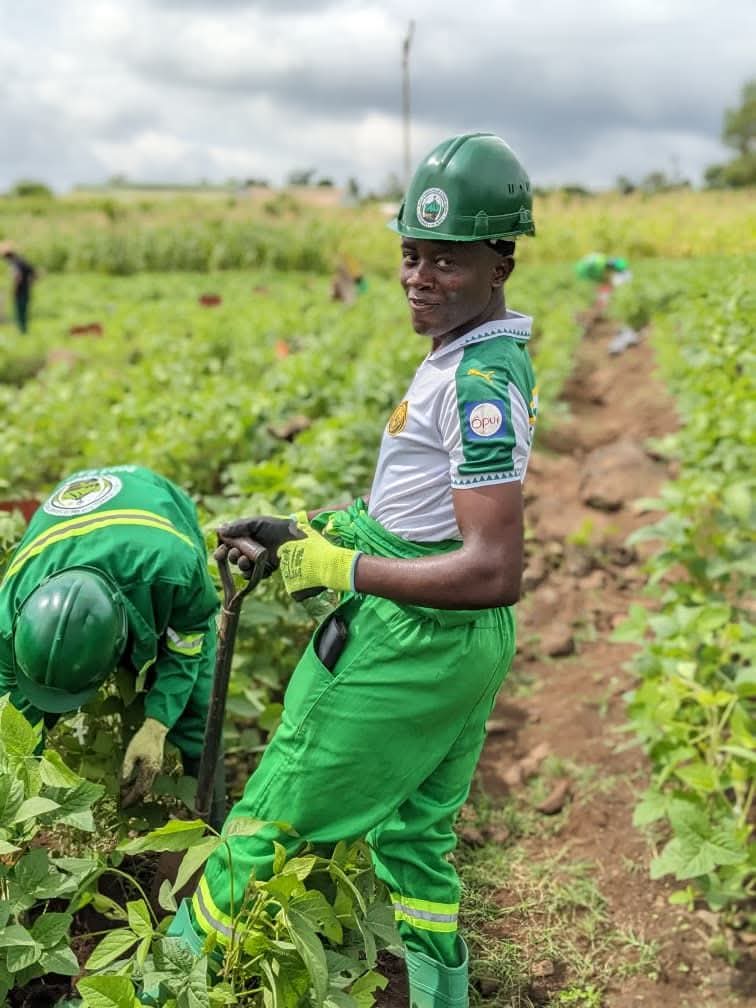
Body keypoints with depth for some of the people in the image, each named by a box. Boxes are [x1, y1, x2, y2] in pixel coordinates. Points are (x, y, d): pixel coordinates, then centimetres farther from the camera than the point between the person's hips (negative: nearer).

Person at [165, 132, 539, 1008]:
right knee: (414, 836, 22)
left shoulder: (480, 382, -24)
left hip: (412, 641, -9)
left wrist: (340, 567, -23)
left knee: (267, 826, 8)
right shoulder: (466, 352, 7)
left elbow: (495, 573, -30)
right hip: (452, 642, 10)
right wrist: (322, 529, 12)